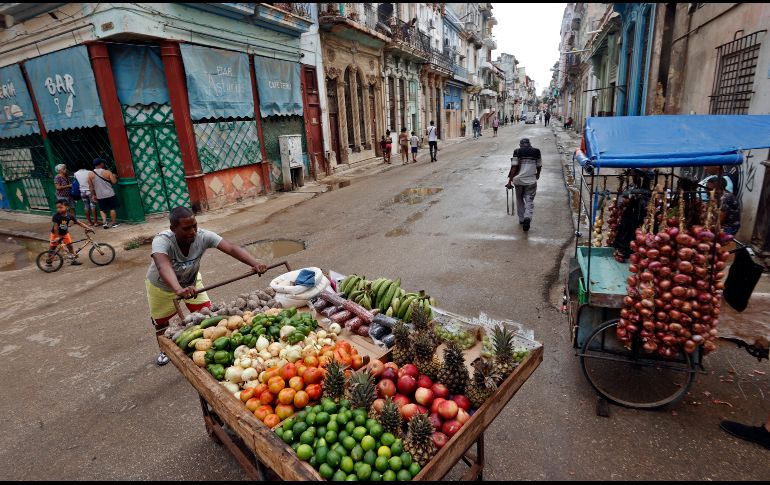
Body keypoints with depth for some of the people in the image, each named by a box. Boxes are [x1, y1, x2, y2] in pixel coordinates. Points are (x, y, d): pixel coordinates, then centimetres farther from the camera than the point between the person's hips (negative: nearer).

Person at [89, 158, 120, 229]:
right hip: (110, 194, -2)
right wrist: (114, 176, 10)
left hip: (100, 196, 2)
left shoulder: (90, 174, 0)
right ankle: (114, 223, 11)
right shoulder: (107, 172, -10)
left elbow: (91, 186, 4)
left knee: (102, 209, 14)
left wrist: (93, 195, 14)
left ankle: (104, 222, -2)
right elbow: (114, 181, -11)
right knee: (112, 208, 8)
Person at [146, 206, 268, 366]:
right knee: (161, 322, 13)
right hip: (162, 286, -2)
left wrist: (255, 264, -61)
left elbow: (231, 248, -45)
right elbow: (163, 266, -59)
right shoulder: (161, 241, -40)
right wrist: (179, 290, -77)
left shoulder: (203, 236, -33)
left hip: (190, 280, 2)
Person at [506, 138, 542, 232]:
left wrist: (510, 181, -7)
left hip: (519, 180, 0)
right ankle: (528, 217, -21)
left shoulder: (517, 151, -2)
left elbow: (514, 167, -9)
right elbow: (539, 166, 12)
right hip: (531, 180, 0)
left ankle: (521, 219, 24)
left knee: (520, 200, 17)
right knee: (529, 200, 3)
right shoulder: (536, 151, 4)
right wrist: (537, 175, 34)